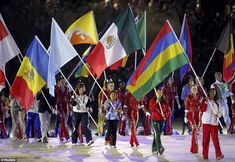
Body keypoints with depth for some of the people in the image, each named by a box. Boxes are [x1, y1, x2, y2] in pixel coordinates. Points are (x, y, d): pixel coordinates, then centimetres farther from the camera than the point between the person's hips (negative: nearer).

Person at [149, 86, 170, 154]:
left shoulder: (164, 102, 7)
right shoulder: (152, 101, -2)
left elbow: (168, 110, 7)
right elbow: (151, 109, -14)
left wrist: (165, 115, -12)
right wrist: (156, 103, -23)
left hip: (162, 120, 4)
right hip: (155, 119, -4)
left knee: (158, 134, 10)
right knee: (157, 133, -20)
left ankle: (154, 148, 20)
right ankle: (159, 148, -33)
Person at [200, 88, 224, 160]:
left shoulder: (217, 102, 13)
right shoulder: (205, 101, 4)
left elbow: (220, 112, 14)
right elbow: (203, 109, -11)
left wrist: (217, 115, -7)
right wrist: (206, 102, -22)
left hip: (214, 122, 1)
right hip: (206, 122, -1)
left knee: (215, 138, -7)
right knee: (205, 139, 0)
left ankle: (218, 154, -13)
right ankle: (205, 155, 5)